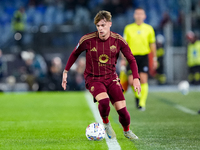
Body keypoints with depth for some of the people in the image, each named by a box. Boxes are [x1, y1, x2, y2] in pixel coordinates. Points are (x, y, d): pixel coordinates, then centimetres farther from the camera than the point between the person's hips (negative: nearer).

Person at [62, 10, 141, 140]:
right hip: (93, 79, -2)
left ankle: (127, 131, 25)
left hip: (111, 77, 2)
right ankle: (106, 123, 2)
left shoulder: (118, 40, -7)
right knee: (104, 101, -32)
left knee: (122, 109, -9)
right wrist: (65, 72, 8)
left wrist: (136, 78, -9)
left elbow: (131, 60, 2)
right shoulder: (87, 40, -12)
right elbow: (75, 54, 6)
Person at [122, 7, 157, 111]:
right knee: (131, 81, -6)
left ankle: (142, 103, -6)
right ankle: (137, 96, 24)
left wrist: (154, 59, 10)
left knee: (143, 80, -11)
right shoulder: (128, 28, 6)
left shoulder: (148, 28, 6)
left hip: (144, 57, 0)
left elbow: (152, 44, 12)